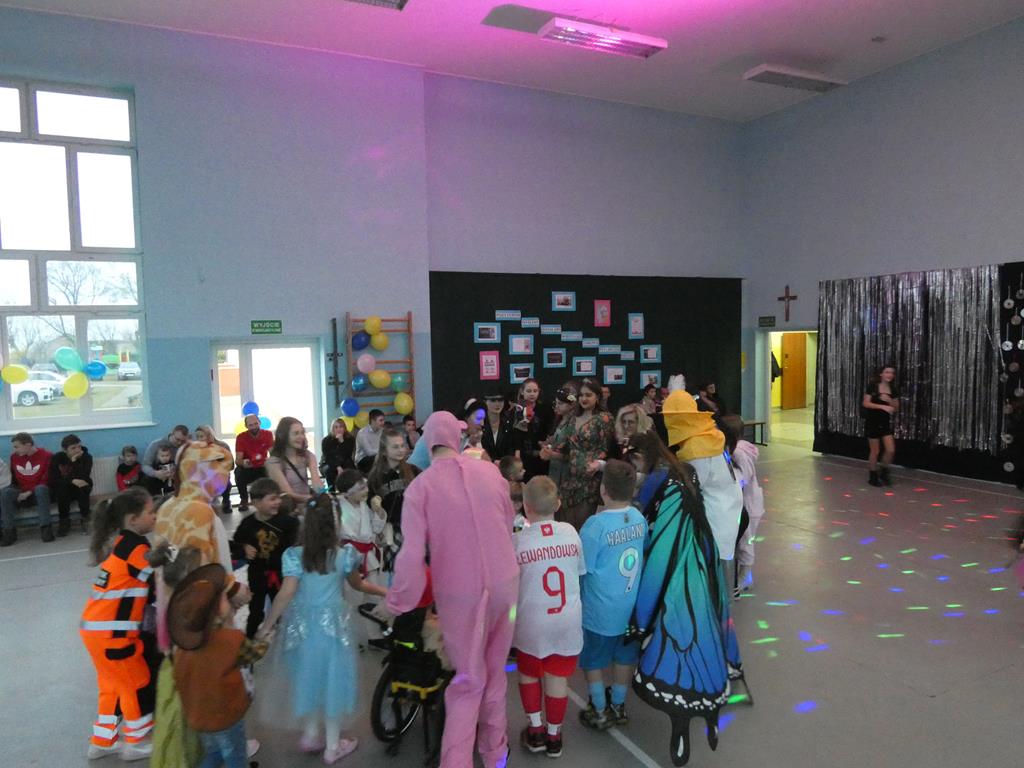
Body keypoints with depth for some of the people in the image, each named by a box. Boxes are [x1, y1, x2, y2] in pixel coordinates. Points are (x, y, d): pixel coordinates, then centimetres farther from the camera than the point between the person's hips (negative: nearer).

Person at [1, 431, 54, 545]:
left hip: (37, 493, -4)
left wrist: (29, 492, -19)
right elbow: (13, 479, 15)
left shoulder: (46, 455, -7)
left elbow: (47, 480, -10)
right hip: (20, 493, 4)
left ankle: (45, 527, -35)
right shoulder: (14, 457, 7)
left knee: (41, 489, -37)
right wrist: (20, 492, -4)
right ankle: (9, 531, -26)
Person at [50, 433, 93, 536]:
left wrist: (75, 461, -30)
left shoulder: (86, 457, -11)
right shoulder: (57, 458, -9)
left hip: (81, 490, 0)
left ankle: (84, 519, -18)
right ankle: (64, 521, -20)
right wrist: (72, 481, -32)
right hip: (62, 492, 0)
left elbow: (84, 478, -24)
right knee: (62, 486, -33)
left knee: (83, 487, -33)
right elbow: (53, 480, -17)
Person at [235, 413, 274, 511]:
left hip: (262, 468, 1)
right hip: (247, 469, -1)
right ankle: (244, 499, -10)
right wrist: (243, 463, -43)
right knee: (239, 471, -34)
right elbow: (237, 460, -18)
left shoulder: (268, 434, -9)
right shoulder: (241, 437, -13)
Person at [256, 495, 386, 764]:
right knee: (331, 679, 13)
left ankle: (310, 736, 35)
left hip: (302, 626, 1)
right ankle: (333, 746, 26)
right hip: (333, 625, -1)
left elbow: (286, 593, -17)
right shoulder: (344, 554, -10)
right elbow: (358, 585, 5)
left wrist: (266, 626, -8)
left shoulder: (294, 555, -13)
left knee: (308, 677, 21)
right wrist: (383, 591, 21)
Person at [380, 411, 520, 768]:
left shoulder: (420, 486, -13)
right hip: (504, 583, 3)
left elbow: (411, 554, -17)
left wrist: (396, 601, -2)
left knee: (468, 679, 15)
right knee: (494, 670, 22)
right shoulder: (490, 471, -3)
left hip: (459, 592, -3)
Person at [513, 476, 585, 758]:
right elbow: (580, 571, 5)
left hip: (533, 622, -2)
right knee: (558, 677, 15)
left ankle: (536, 730, 28)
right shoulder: (571, 532, -7)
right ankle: (554, 735, 28)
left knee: (528, 673, 22)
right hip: (568, 620, 2)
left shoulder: (517, 541, -17)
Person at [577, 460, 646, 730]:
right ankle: (618, 707, 40)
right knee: (624, 655, 23)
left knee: (593, 660, 17)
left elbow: (582, 570, -17)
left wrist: (575, 602, 1)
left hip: (600, 611, -5)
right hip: (633, 606, 5)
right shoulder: (639, 518, -10)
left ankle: (600, 712, 32)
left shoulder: (595, 526, -26)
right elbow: (643, 556, 5)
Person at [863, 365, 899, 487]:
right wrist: (882, 406, -23)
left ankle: (883, 472, 19)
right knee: (874, 451, 2)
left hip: (885, 422, 4)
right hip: (872, 422, -4)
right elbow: (865, 403, -13)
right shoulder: (872, 386, -8)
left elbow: (896, 408, 9)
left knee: (891, 450, -5)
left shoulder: (893, 390, 5)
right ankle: (873, 477, 18)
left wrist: (889, 401, -11)